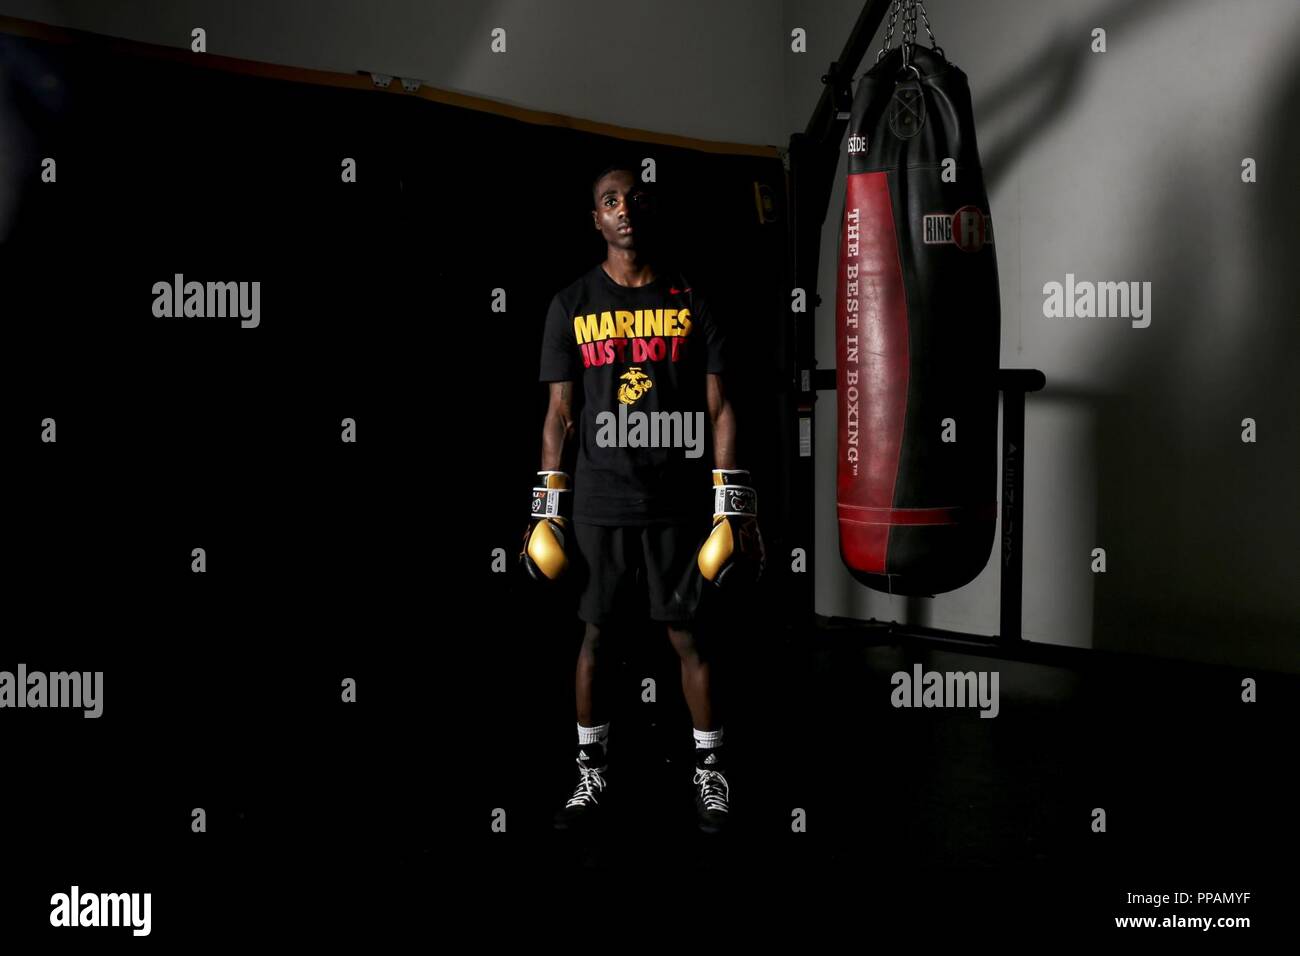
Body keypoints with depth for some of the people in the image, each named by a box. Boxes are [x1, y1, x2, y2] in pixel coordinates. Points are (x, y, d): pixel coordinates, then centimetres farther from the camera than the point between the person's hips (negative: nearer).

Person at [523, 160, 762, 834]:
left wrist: (732, 503, -4)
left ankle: (710, 771, 21)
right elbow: (561, 413, 5)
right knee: (595, 634, 8)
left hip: (680, 501, -1)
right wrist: (547, 509, 1)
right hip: (600, 505, 1)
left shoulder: (692, 301, 4)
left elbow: (718, 408, 2)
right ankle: (593, 774, 23)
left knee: (688, 634, 5)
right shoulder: (572, 305, 6)